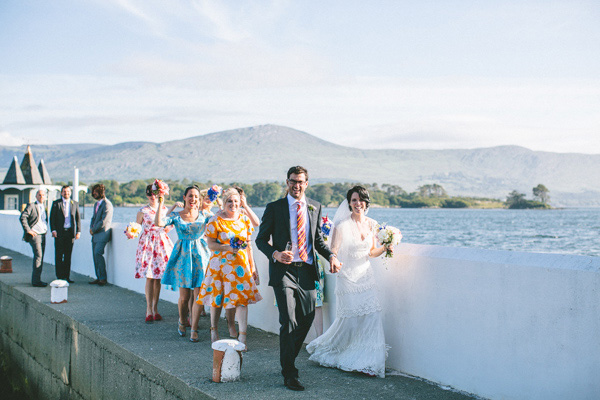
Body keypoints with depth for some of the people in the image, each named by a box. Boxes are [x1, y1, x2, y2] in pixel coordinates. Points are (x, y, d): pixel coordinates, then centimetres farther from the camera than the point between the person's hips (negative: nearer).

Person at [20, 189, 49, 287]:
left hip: (43, 235, 8)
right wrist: (28, 230, -16)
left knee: (40, 257, 7)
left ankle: (36, 279, 13)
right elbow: (22, 218, -14)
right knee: (38, 255, -15)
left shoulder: (44, 207, 17)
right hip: (34, 235, -8)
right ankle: (36, 280, -14)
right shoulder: (31, 206, -6)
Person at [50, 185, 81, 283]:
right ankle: (60, 276, 5)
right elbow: (52, 218, 3)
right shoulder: (56, 203, 5)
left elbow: (78, 218, 11)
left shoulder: (75, 204, 10)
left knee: (68, 255, 4)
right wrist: (53, 230, -8)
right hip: (59, 232, -2)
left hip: (70, 232, 2)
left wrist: (78, 231, 3)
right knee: (59, 255, 0)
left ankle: (67, 276, 10)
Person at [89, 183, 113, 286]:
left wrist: (94, 230, -10)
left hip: (102, 233, -9)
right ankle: (98, 277, 12)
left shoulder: (107, 204, -12)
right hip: (95, 234, 9)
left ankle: (103, 278, -11)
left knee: (98, 253, -16)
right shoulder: (97, 204, 18)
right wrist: (91, 228, 6)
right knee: (95, 255, 7)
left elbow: (103, 221, -17)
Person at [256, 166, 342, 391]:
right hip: (283, 271, -4)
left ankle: (288, 361, 30)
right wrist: (275, 254, -16)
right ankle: (289, 374, -4)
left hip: (307, 271, 4)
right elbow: (261, 239, 3)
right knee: (289, 322, -12)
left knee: (306, 320, 9)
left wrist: (331, 256, 2)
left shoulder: (315, 207, 12)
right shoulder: (274, 208, 1)